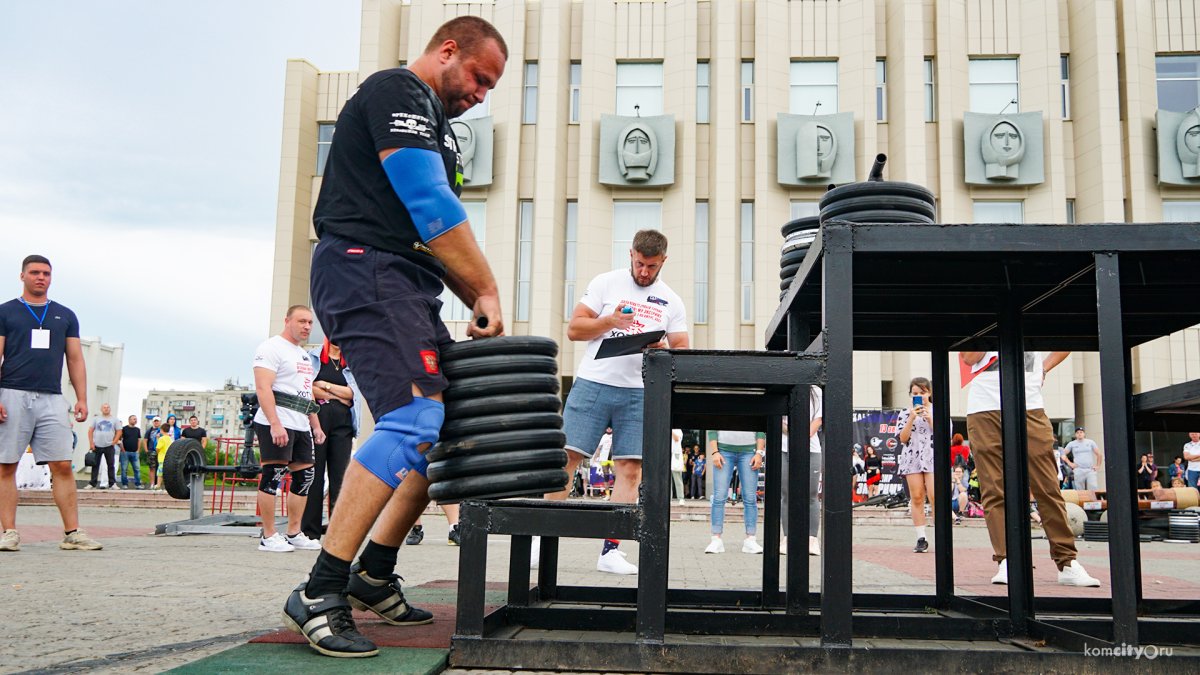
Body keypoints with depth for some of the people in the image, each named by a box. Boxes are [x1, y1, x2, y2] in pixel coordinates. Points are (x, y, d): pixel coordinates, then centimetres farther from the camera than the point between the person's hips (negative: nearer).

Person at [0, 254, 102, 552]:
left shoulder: (65, 315, 17)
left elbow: (75, 360, 15)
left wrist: (82, 399, 6)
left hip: (52, 399, 2)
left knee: (63, 466, -4)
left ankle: (72, 533, -3)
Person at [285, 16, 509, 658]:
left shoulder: (433, 121, 27)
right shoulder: (396, 92, -4)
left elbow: (436, 233, 26)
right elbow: (430, 206, -16)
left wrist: (475, 303, 13)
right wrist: (488, 291, -12)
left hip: (407, 285, 11)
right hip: (365, 268, -11)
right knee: (415, 420, -24)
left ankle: (375, 574, 16)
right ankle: (320, 592, -19)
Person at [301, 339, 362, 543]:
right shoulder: (312, 357, 10)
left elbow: (352, 393, 4)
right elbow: (309, 389, -3)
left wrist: (324, 385, -3)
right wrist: (338, 396, -1)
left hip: (342, 422, 2)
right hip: (317, 419, -2)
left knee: (340, 476, -3)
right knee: (313, 474, -3)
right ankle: (310, 530, 1)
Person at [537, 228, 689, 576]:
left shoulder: (671, 302, 12)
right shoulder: (606, 283, 6)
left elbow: (681, 352, 11)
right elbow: (574, 329, 2)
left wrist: (661, 349, -11)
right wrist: (610, 321, -14)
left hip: (639, 392, 2)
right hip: (593, 383, -2)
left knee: (630, 470, -4)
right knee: (567, 457, -6)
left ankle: (611, 551, 2)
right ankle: (544, 537, 4)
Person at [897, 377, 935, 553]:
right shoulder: (906, 412, 11)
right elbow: (903, 438, 2)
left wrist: (929, 418, -9)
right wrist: (912, 418, -8)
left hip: (932, 457, -2)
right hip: (912, 458, 2)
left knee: (934, 496, -12)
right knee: (916, 497, -1)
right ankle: (921, 539, 3)